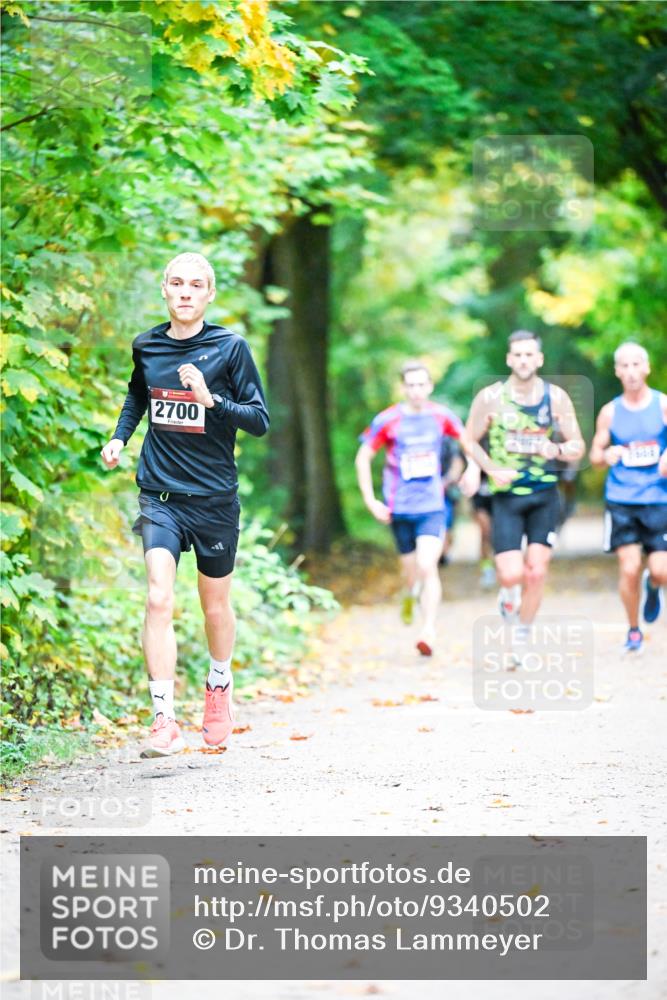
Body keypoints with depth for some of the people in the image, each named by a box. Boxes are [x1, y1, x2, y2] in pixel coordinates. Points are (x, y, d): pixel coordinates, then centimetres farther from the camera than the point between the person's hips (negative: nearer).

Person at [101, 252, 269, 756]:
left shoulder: (230, 347, -6)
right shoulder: (146, 347, 4)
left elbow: (260, 419, -7)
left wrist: (210, 399, -22)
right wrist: (119, 436, 10)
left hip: (215, 497, -1)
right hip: (160, 494, 1)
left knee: (216, 607, 13)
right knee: (159, 600, -16)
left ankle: (219, 685, 43)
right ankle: (165, 721, -18)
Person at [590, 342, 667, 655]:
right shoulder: (610, 412, 6)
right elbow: (595, 454, 11)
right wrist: (606, 455, -12)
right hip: (621, 501, 1)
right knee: (629, 569, -7)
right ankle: (633, 631, 12)